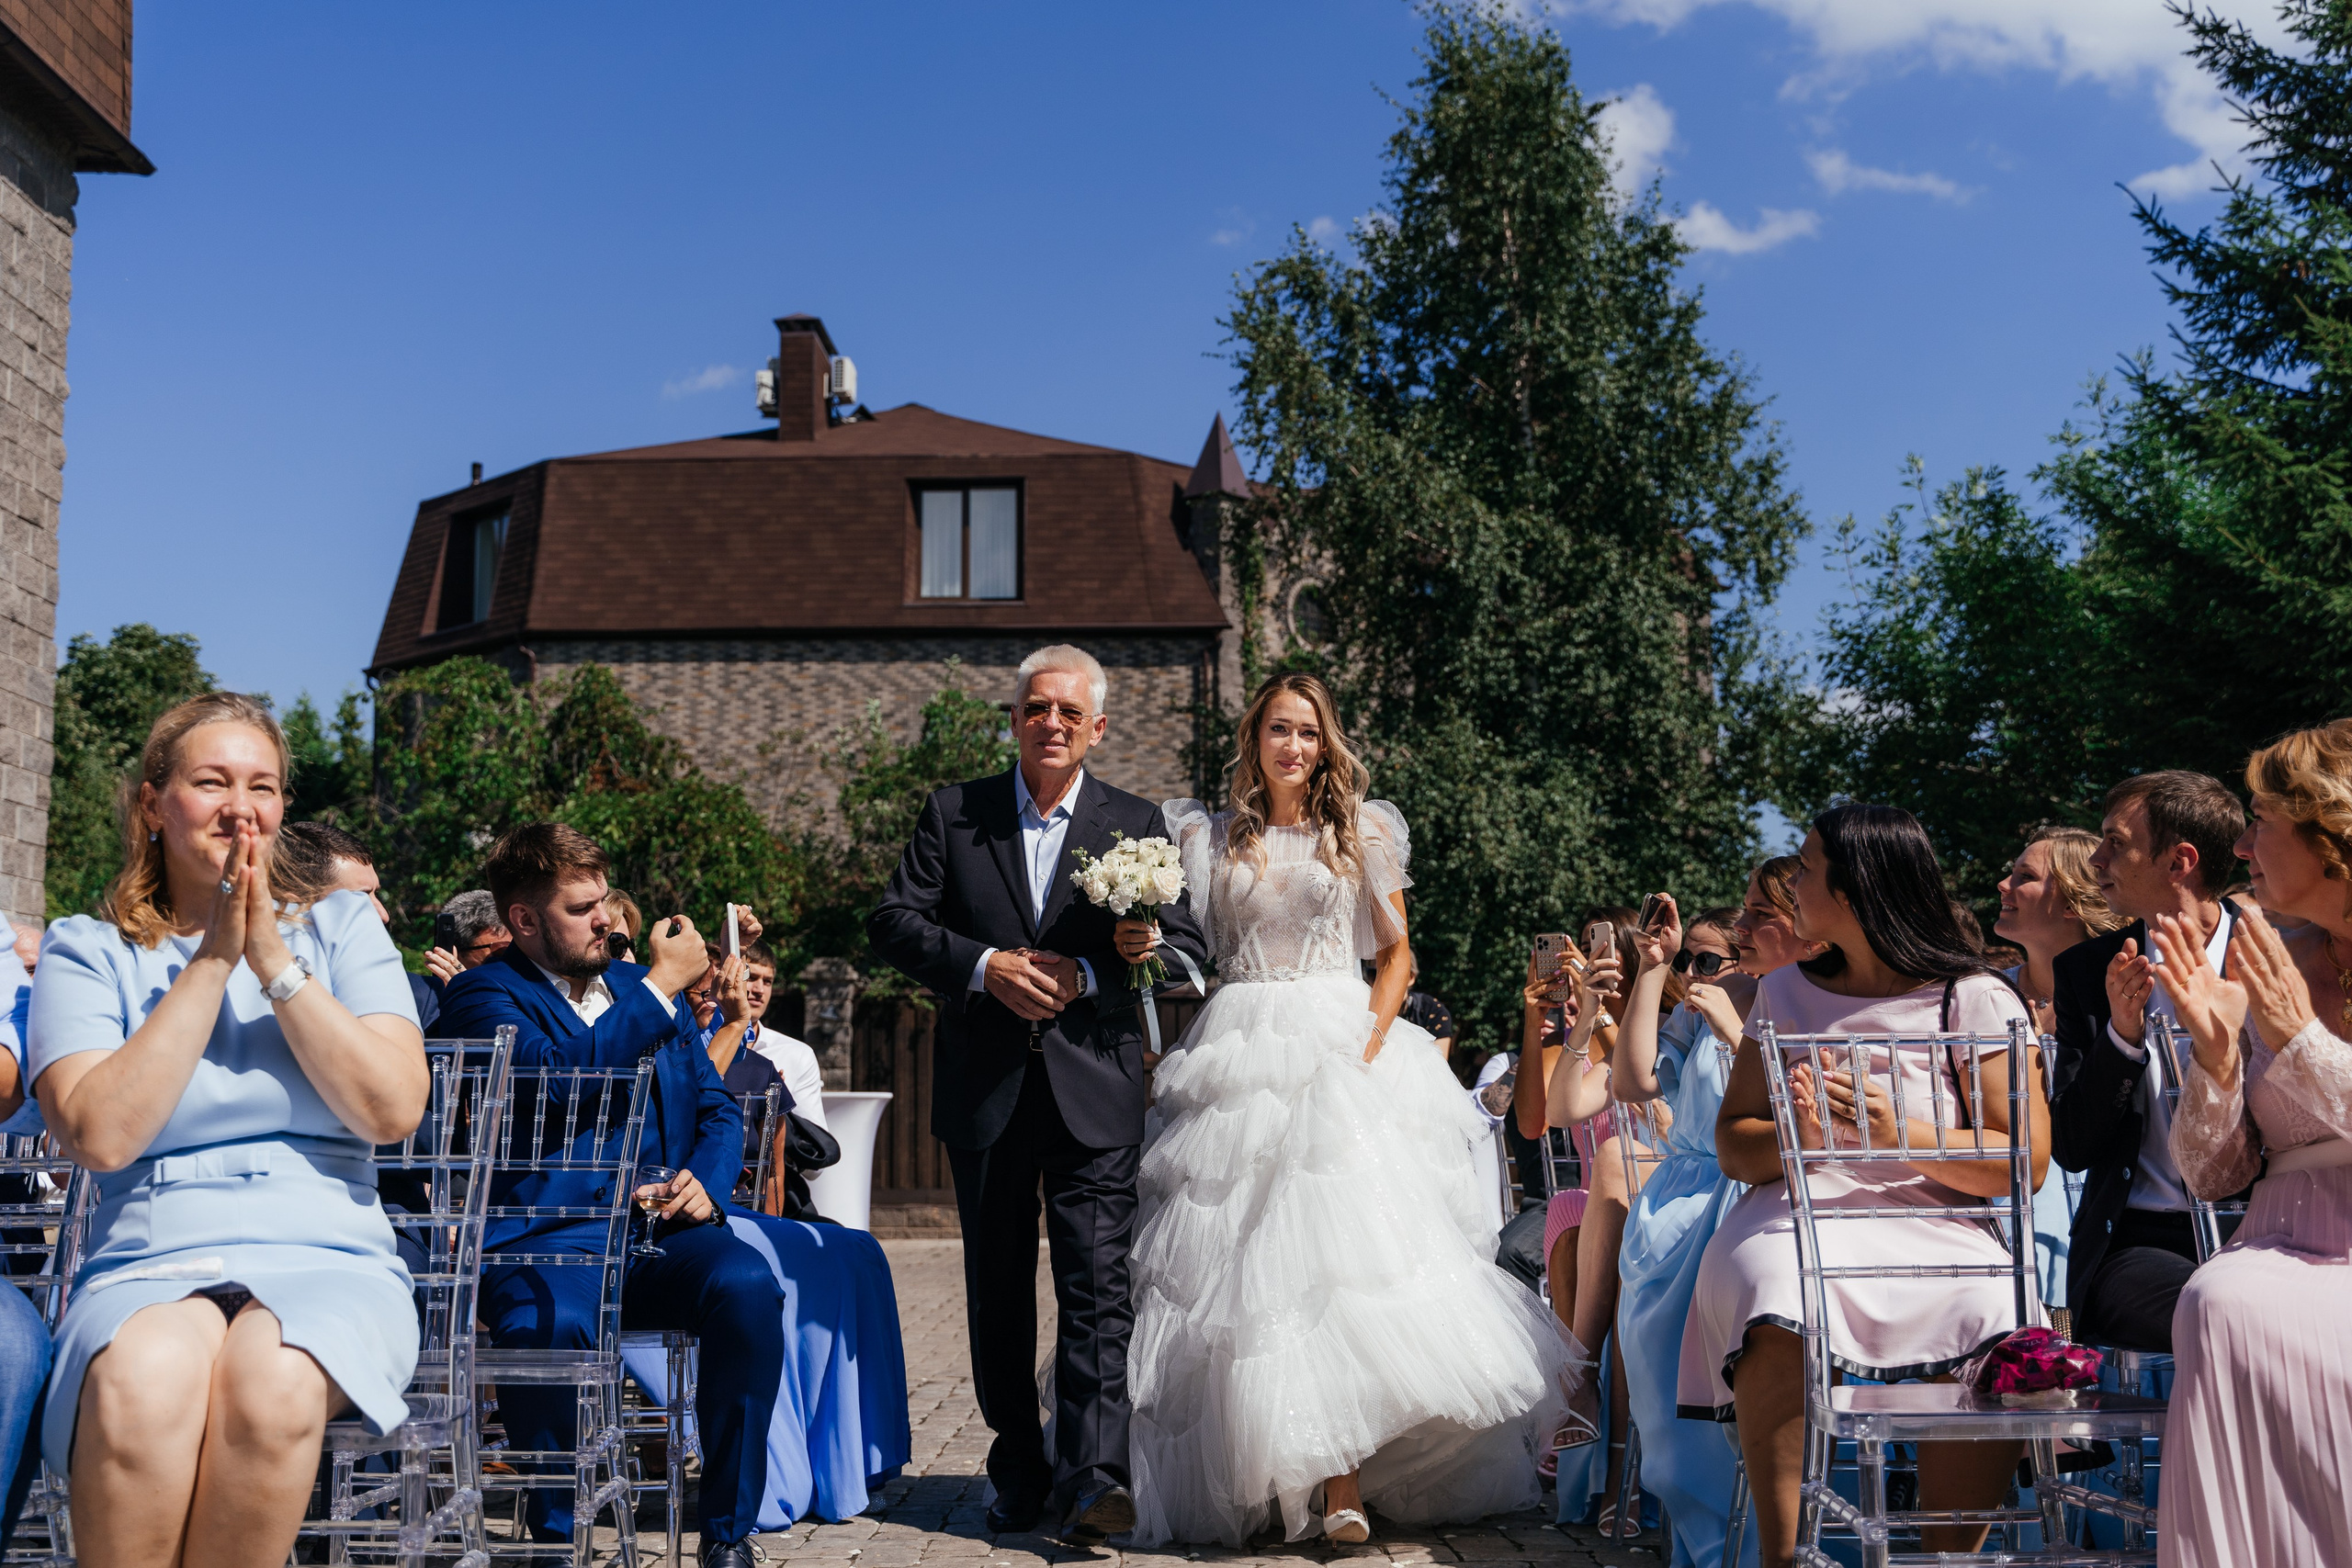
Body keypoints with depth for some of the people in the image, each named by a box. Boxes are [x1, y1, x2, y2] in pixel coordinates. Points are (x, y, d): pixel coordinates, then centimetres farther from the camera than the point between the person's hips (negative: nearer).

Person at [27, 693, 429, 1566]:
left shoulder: (341, 928, 13)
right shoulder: (86, 950, 11)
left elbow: (392, 1110, -2)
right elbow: (100, 1136, -6)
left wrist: (273, 960, -5)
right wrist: (211, 961, -5)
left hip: (326, 1263, 0)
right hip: (148, 1266, 0)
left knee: (270, 1381, -35)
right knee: (142, 1384, -36)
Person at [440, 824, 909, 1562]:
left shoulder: (644, 986, 21)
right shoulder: (484, 995, 3)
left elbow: (718, 1109, 20)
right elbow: (557, 1074, -18)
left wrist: (704, 1182, -2)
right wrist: (660, 987, -10)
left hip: (662, 1232, 4)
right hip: (550, 1244, -4)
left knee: (748, 1285, -28)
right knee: (546, 1327, -36)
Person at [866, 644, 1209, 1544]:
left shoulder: (1137, 826, 5)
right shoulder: (952, 815, 7)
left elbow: (1184, 948, -1)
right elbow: (893, 923, 1)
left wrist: (1083, 975, -15)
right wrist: (985, 965, -14)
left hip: (1096, 1093, -1)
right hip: (986, 1092, 2)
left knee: (1099, 1288, -9)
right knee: (998, 1294, 11)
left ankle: (1091, 1478, -10)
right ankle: (1019, 1473, 23)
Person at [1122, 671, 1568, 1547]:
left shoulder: (1363, 831, 8)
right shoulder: (1212, 836, 12)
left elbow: (1397, 954, 6)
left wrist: (1368, 1047, -6)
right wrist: (1141, 945, -6)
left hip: (1342, 1054, -1)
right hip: (1241, 1058, 2)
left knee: (1341, 1244, -13)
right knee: (1243, 1265, -2)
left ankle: (1340, 1482, -14)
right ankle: (1260, 1472, 5)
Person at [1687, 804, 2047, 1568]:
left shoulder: (1976, 999, 6)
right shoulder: (1785, 994, 17)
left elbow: (2025, 1161, -1)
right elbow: (1731, 1143, 14)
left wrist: (1901, 1135, -16)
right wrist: (1791, 1139, -9)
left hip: (1934, 1229, -1)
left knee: (1996, 1331, -33)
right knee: (1777, 1314, -34)